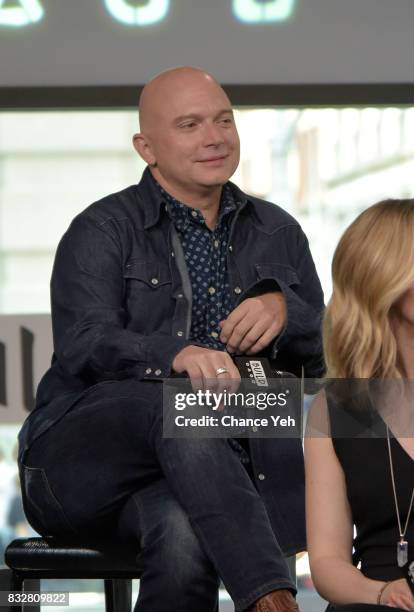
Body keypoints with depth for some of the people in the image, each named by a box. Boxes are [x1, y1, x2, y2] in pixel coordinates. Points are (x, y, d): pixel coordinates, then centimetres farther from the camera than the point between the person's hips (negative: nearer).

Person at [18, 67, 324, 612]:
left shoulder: (277, 233, 17)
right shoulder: (103, 230, 1)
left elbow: (327, 353, 12)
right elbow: (83, 343, -17)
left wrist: (285, 311, -11)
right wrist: (176, 355, -37)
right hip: (81, 459, -3)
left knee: (184, 534, -36)